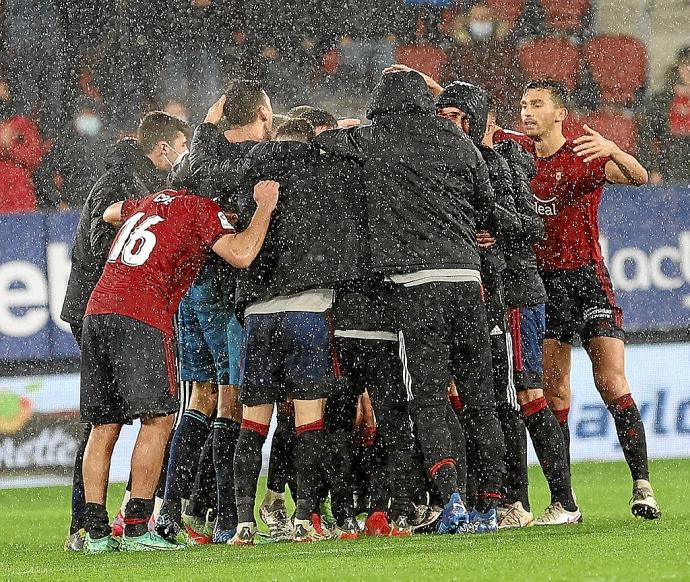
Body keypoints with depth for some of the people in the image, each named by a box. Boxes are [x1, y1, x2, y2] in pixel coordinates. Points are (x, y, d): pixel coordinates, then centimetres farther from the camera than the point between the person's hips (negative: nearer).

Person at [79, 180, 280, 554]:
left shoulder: (158, 198, 25)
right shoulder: (204, 211, 3)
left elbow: (110, 214, 44)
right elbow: (241, 255, -11)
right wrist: (265, 207, 1)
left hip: (97, 311, 8)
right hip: (141, 318, -8)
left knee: (104, 425, 10)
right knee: (158, 418, -3)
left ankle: (96, 532, 9)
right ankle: (136, 528, -8)